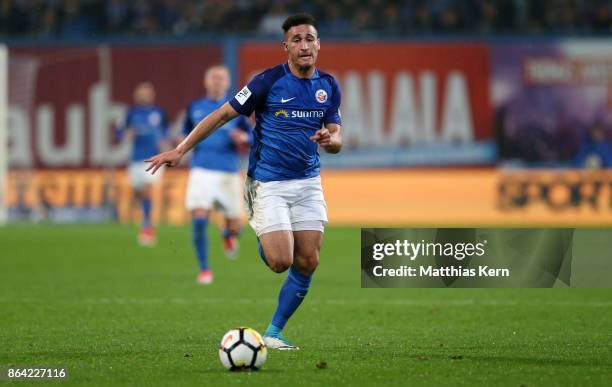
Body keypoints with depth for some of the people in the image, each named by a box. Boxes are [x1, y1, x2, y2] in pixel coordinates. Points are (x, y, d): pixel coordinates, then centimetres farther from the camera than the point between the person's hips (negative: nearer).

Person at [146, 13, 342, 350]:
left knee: (307, 263, -3)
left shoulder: (328, 86, 5)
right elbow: (223, 115, -5)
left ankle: (274, 333, 12)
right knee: (281, 261, -17)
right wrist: (180, 150, -9)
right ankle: (263, 241, 21)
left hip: (308, 183, 5)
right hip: (268, 183, -5)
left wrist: (329, 140, -16)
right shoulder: (269, 81, -9)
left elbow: (336, 139, 10)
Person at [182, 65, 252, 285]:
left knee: (234, 227, 3)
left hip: (228, 173, 0)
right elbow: (186, 133, 20)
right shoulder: (195, 108, 9)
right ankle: (204, 269, -3)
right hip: (201, 171, 0)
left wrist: (243, 138, -14)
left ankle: (229, 236, 42)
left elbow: (250, 136, 9)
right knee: (199, 220, -16)